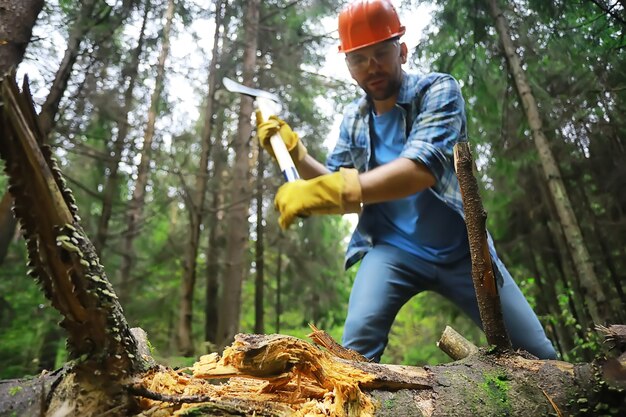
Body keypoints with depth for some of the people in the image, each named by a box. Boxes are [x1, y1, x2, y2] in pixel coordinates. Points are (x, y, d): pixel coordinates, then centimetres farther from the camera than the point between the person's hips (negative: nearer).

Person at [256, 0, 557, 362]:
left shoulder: (438, 90, -12)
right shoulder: (353, 119, 3)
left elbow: (421, 168, -31)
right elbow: (337, 188, 4)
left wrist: (332, 191, -42)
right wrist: (293, 151, -10)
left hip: (460, 249, -1)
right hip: (391, 249, 2)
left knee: (539, 355, 6)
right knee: (356, 345, -22)